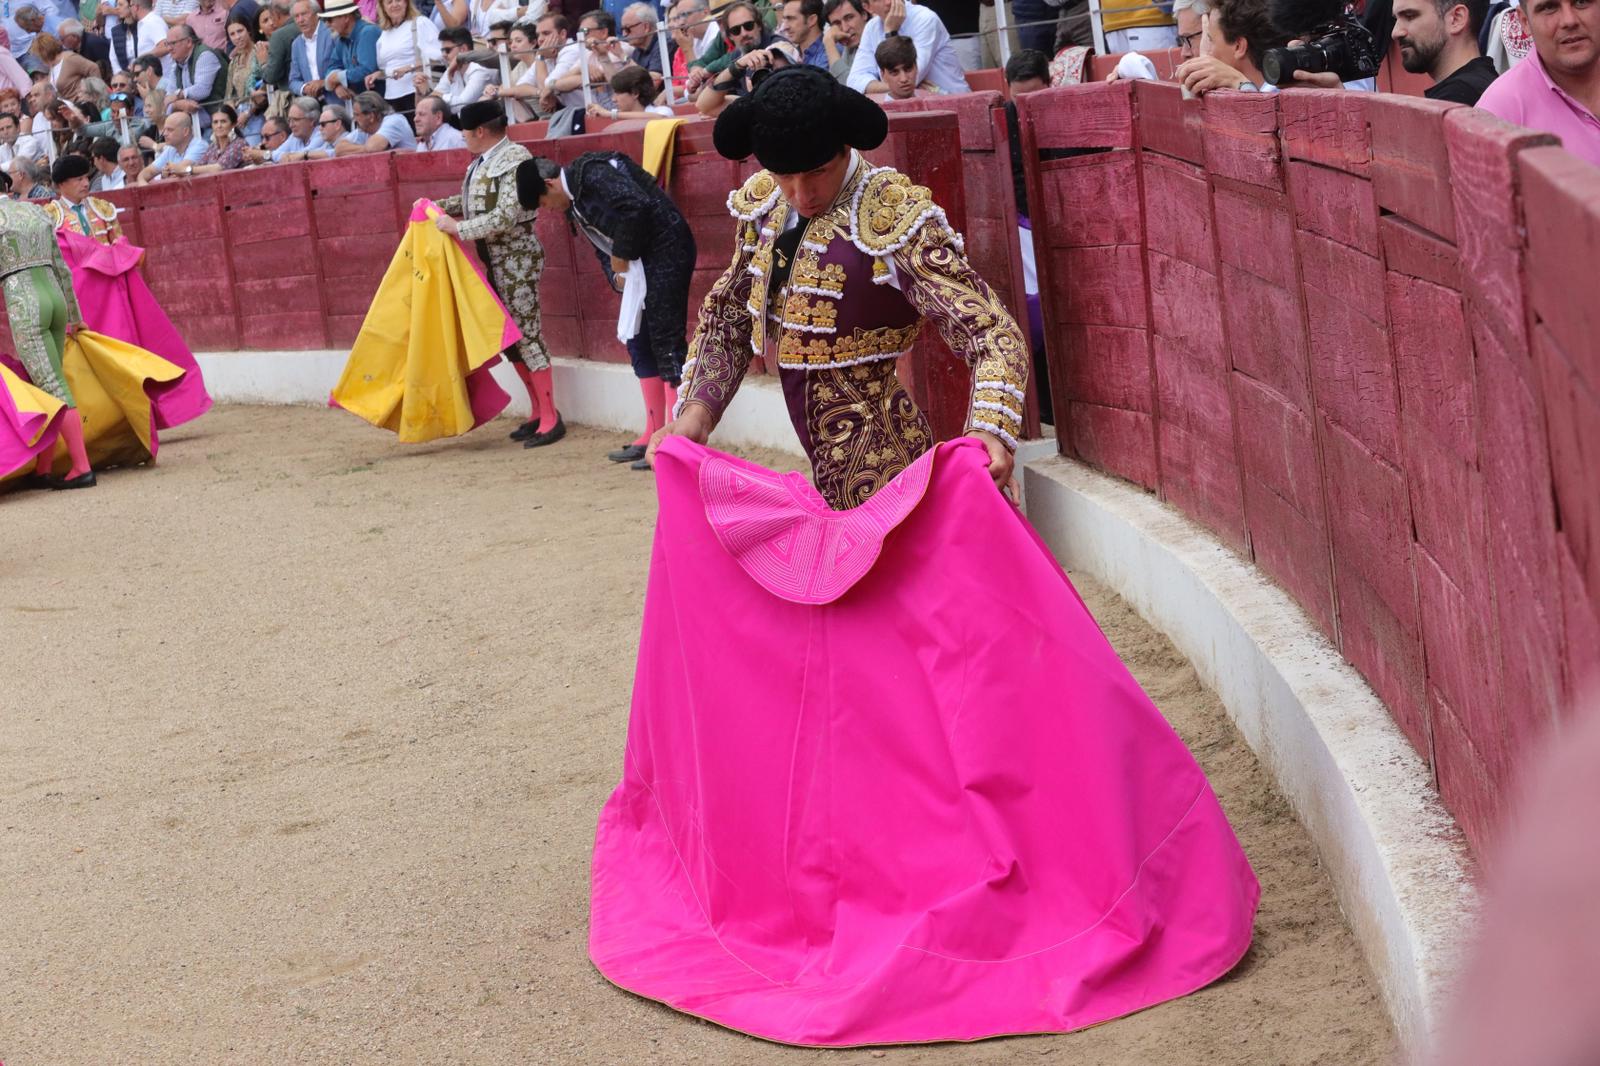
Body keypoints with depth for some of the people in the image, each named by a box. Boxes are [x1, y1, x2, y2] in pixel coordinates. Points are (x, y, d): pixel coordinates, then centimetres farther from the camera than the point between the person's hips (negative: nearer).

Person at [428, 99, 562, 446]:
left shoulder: (514, 159, -16)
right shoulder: (481, 162, 9)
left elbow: (505, 217, -23)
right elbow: (472, 200, 24)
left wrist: (458, 228, -20)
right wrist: (436, 206, 12)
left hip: (517, 258, -9)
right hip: (494, 260, 9)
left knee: (526, 333, -7)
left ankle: (551, 419, -1)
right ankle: (539, 413, 21)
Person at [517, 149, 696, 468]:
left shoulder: (591, 174, -15)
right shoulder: (573, 205, 15)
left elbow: (636, 208, -27)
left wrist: (621, 261, -15)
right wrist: (616, 276, -4)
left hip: (665, 250, -10)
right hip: (638, 264, 10)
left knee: (665, 342, -10)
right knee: (638, 345, 12)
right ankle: (655, 434, 17)